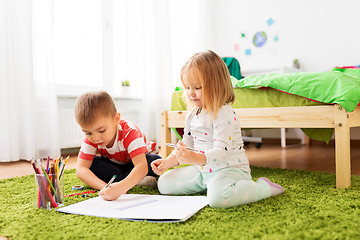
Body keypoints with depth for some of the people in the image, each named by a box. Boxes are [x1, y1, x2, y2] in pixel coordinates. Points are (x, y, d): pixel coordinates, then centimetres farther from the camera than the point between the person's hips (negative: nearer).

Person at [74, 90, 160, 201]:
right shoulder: (91, 139, -23)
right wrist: (104, 187, -48)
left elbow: (141, 166, -49)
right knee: (91, 164, -26)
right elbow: (80, 169, -30)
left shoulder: (130, 132, -36)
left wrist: (120, 188, -67)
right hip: (115, 166, 4)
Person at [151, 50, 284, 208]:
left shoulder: (224, 114, -19)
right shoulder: (192, 114, 8)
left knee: (218, 197, -39)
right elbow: (186, 145, 16)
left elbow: (222, 151, -28)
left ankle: (263, 187, -10)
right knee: (164, 183, 6)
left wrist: (195, 158, -44)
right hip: (203, 170, 8)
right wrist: (168, 162, 1)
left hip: (230, 169, -8)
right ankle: (210, 185, 16)